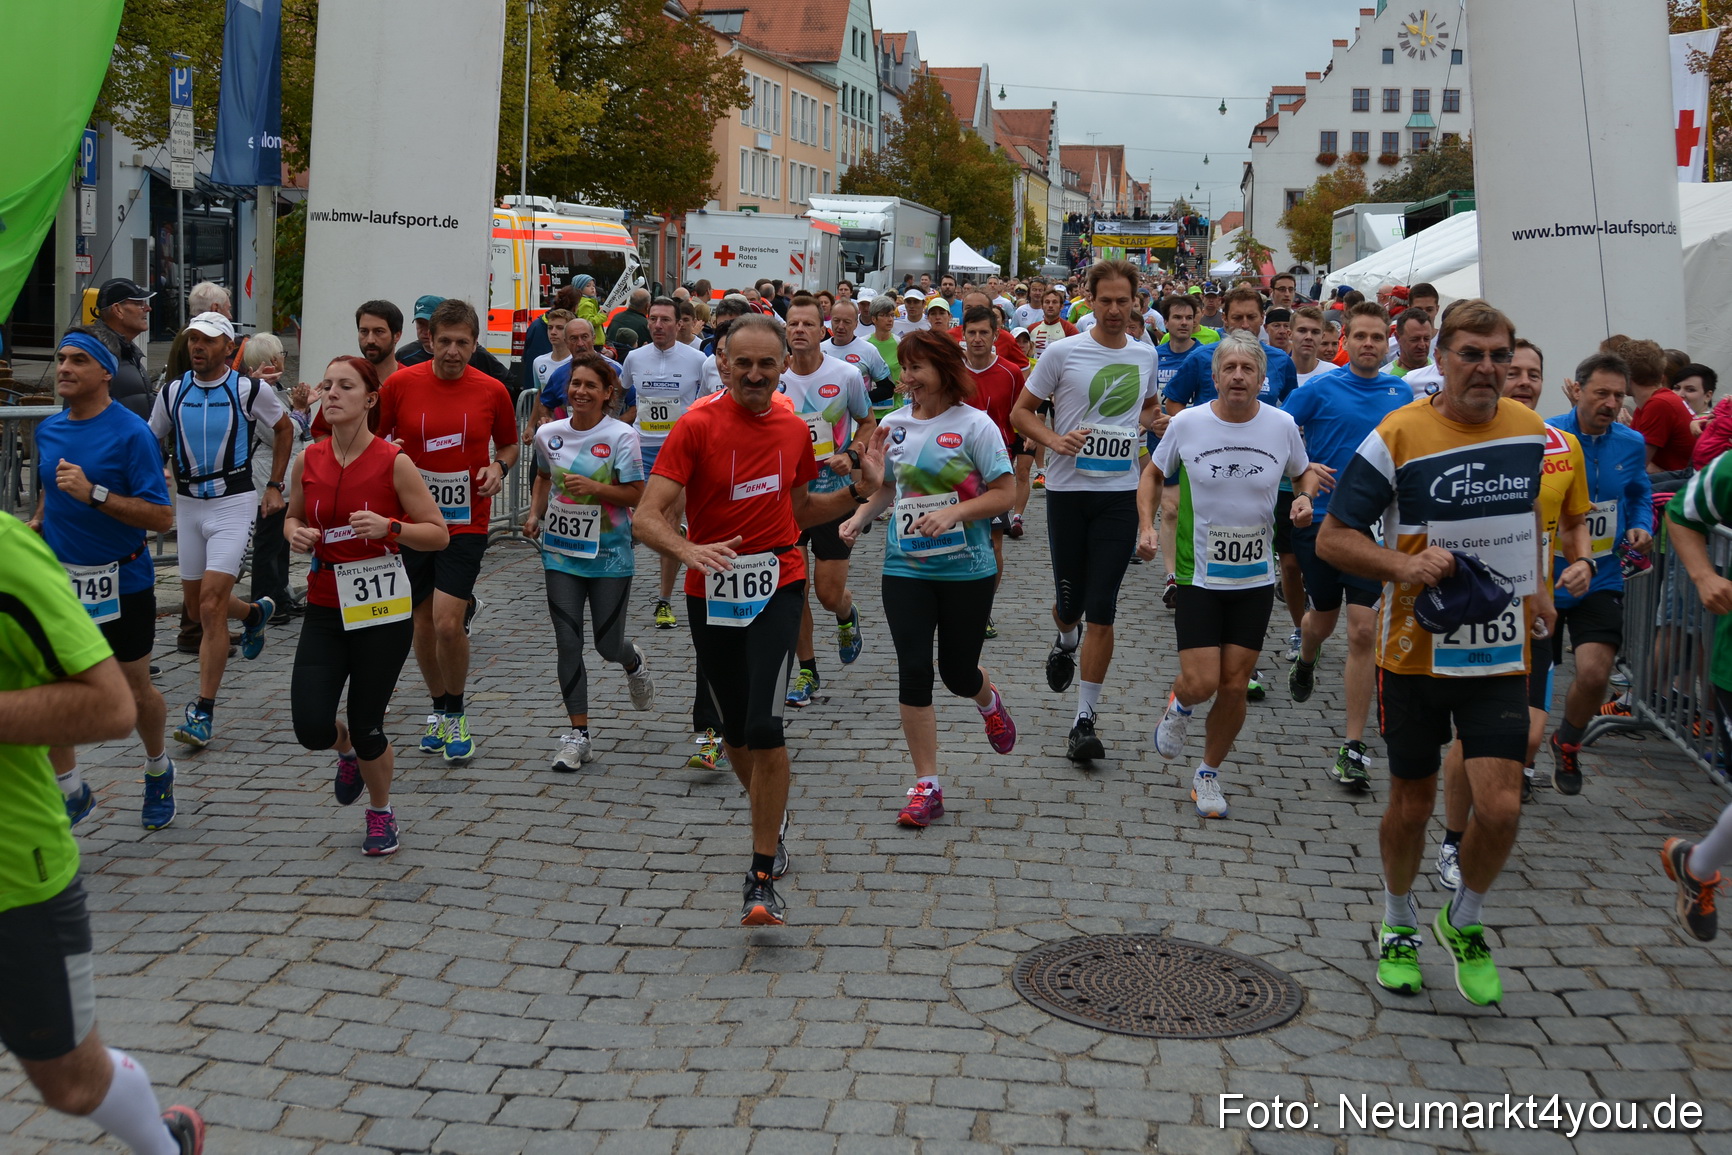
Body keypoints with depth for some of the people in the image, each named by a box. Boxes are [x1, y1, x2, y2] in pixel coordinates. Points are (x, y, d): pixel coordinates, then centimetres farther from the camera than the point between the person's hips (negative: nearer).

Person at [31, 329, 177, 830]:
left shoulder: (130, 432, -14)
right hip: (59, 578, 5)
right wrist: (38, 521, 7)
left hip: (121, 582, -5)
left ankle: (158, 770, 37)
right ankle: (72, 791, 15)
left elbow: (162, 517, -20)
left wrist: (92, 494, -28)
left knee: (135, 691, 10)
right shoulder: (48, 430, 6)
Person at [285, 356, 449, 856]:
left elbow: (439, 534, -7)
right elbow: (292, 517, 19)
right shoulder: (308, 460, 1)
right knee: (312, 728, -7)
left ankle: (381, 812, 32)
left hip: (383, 610, -3)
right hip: (325, 608, 3)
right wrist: (295, 533, -4)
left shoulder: (394, 462, -11)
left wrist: (388, 527, -23)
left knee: (366, 728, 2)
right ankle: (347, 749, 32)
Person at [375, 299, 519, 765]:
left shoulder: (492, 391, -1)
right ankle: (439, 709, 31)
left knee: (448, 622, -13)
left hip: (466, 524, -2)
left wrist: (499, 467, -6)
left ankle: (456, 715, 7)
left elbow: (510, 443, 14)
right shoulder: (400, 384, -2)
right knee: (423, 623, 10)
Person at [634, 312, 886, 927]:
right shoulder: (697, 426, -9)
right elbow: (647, 516, -17)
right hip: (711, 594, 0)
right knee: (735, 736, 11)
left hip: (777, 585, 0)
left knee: (764, 727, -16)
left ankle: (763, 879, -7)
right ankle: (774, 822, 42)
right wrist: (688, 551, -36)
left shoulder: (794, 429, 5)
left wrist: (859, 492, 6)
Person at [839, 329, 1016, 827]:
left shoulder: (974, 424, -9)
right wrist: (859, 518, -1)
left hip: (967, 569, -3)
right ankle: (926, 788, 5)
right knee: (913, 672, -4)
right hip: (905, 567, 3)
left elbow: (1004, 493, -10)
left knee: (957, 673, 7)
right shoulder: (894, 424, 5)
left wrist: (952, 513, -23)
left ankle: (989, 702, 47)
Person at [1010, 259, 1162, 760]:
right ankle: (1066, 642, 46)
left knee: (1101, 611, -4)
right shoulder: (1062, 352, -2)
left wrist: (1157, 422, 4)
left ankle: (1085, 719, 2)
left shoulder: (1145, 355, 8)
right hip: (1068, 489, -1)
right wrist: (1054, 439, -16)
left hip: (1121, 493, 1)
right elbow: (1020, 412, 2)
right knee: (1069, 600, 7)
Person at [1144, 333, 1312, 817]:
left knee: (1235, 686, 5)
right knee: (1201, 683, -10)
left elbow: (1304, 473, 14)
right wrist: (1146, 525, -7)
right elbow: (1153, 474, 7)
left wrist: (1304, 500, -8)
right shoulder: (1188, 423, -8)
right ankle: (1179, 705, 30)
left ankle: (1208, 774, 27)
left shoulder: (1282, 425, -4)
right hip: (1199, 574, -2)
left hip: (1255, 577, 2)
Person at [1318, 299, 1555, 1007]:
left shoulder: (1530, 430, 3)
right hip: (1415, 651, -2)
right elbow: (1332, 538, -10)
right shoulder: (1397, 437, -12)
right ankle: (1398, 926, 36)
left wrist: (1535, 585, 21)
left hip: (1500, 655, 2)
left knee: (1499, 806, -9)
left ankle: (1465, 921, 20)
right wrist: (1406, 565, -25)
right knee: (1412, 803, 10)